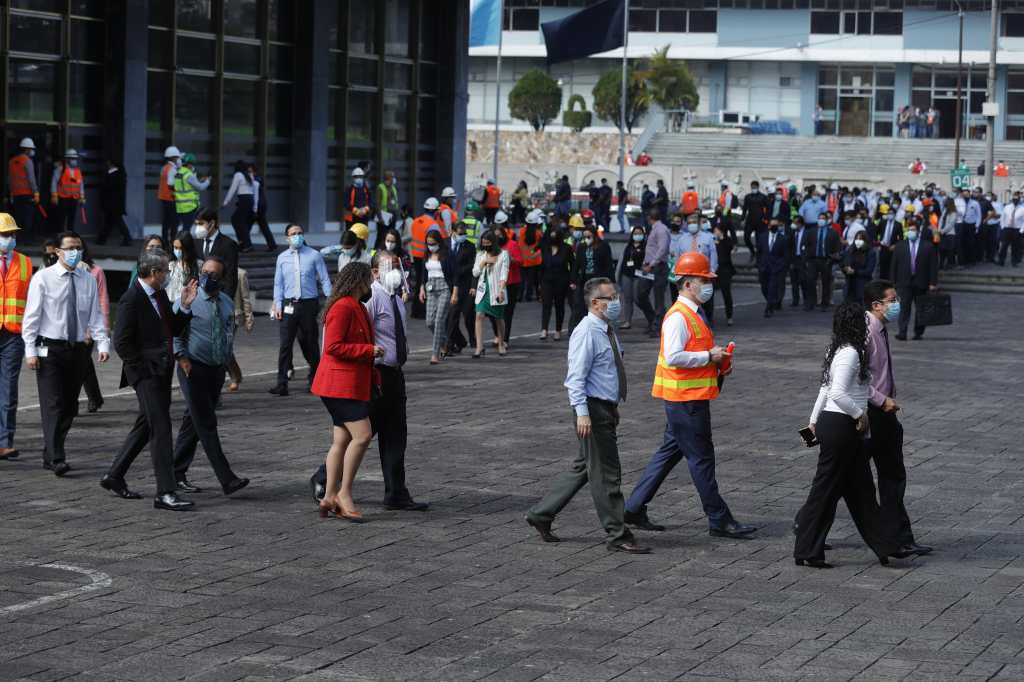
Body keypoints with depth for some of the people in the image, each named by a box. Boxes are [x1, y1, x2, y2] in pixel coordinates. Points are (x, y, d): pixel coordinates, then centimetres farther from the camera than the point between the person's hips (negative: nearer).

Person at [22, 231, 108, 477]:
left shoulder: (88, 280, 8)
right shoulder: (43, 278, -3)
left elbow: (96, 315, 6)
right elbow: (31, 316, -4)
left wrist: (103, 344, -7)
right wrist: (30, 350, -10)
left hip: (78, 349, 4)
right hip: (50, 348, -4)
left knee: (69, 406, 7)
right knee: (53, 405, -10)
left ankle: (49, 456, 16)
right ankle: (56, 459, -14)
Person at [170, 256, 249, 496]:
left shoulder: (227, 303, 9)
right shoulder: (188, 300, -7)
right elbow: (173, 332, -5)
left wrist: (229, 360, 13)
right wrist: (181, 357, -15)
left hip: (217, 369, 6)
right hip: (194, 369, -6)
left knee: (193, 422, 12)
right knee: (206, 425, -9)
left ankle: (177, 473, 21)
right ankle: (227, 480, -13)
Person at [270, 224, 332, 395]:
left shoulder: (314, 255, 2)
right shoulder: (282, 258, 9)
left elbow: (325, 280, 1)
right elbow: (278, 283, 10)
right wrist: (278, 305, 0)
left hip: (309, 304, -1)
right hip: (289, 305, 1)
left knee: (310, 342, 8)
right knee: (285, 344, -6)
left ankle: (314, 379, 25)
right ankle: (282, 383, -8)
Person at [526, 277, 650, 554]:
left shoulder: (607, 330, 13)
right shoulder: (586, 333, -16)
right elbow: (576, 376, -20)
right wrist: (582, 413, -26)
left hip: (607, 408, 10)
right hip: (593, 409, -10)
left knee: (583, 468, 16)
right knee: (606, 473, -3)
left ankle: (541, 514, 25)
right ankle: (617, 536, 3)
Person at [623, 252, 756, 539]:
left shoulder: (694, 314, 15)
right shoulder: (678, 317, -17)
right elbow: (673, 356, -26)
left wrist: (716, 367, 10)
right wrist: (709, 357, -19)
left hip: (691, 398, 10)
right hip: (685, 398, -10)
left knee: (670, 452, 14)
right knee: (701, 458, -3)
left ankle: (634, 508, 20)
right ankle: (719, 520, 3)